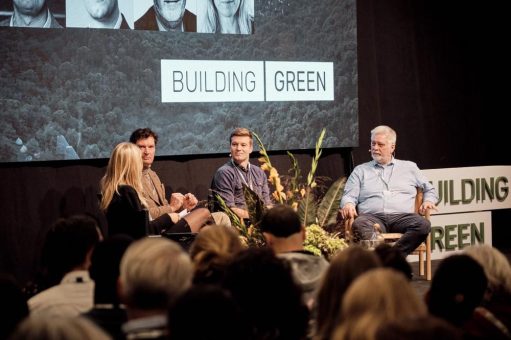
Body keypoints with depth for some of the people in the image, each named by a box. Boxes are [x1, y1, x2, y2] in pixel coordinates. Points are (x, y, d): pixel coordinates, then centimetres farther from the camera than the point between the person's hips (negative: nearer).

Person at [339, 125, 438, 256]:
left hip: (402, 216, 1)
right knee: (359, 225, -37)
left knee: (423, 224, -33)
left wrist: (428, 201, 6)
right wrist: (348, 204, -10)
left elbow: (430, 190, 29)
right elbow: (349, 195, 14)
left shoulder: (409, 167, 26)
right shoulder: (360, 171, 25)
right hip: (372, 217, -1)